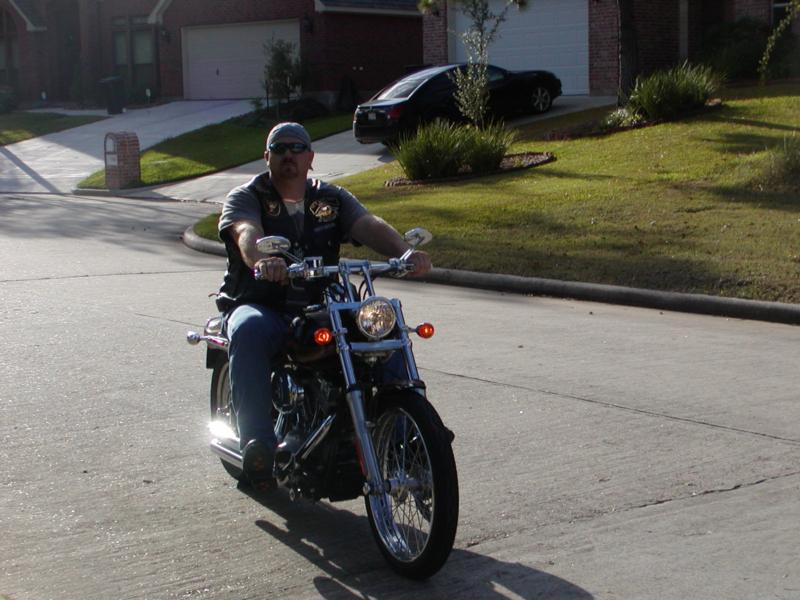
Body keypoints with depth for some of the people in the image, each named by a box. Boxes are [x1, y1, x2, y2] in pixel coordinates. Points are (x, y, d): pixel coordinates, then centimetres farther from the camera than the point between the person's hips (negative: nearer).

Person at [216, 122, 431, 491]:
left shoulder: (332, 199, 15)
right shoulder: (245, 198, 5)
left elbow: (370, 226, -4)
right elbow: (247, 233, -18)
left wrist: (405, 252, -27)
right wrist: (262, 260, -44)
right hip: (261, 306, -3)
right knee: (249, 332, -38)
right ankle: (258, 443, -43)